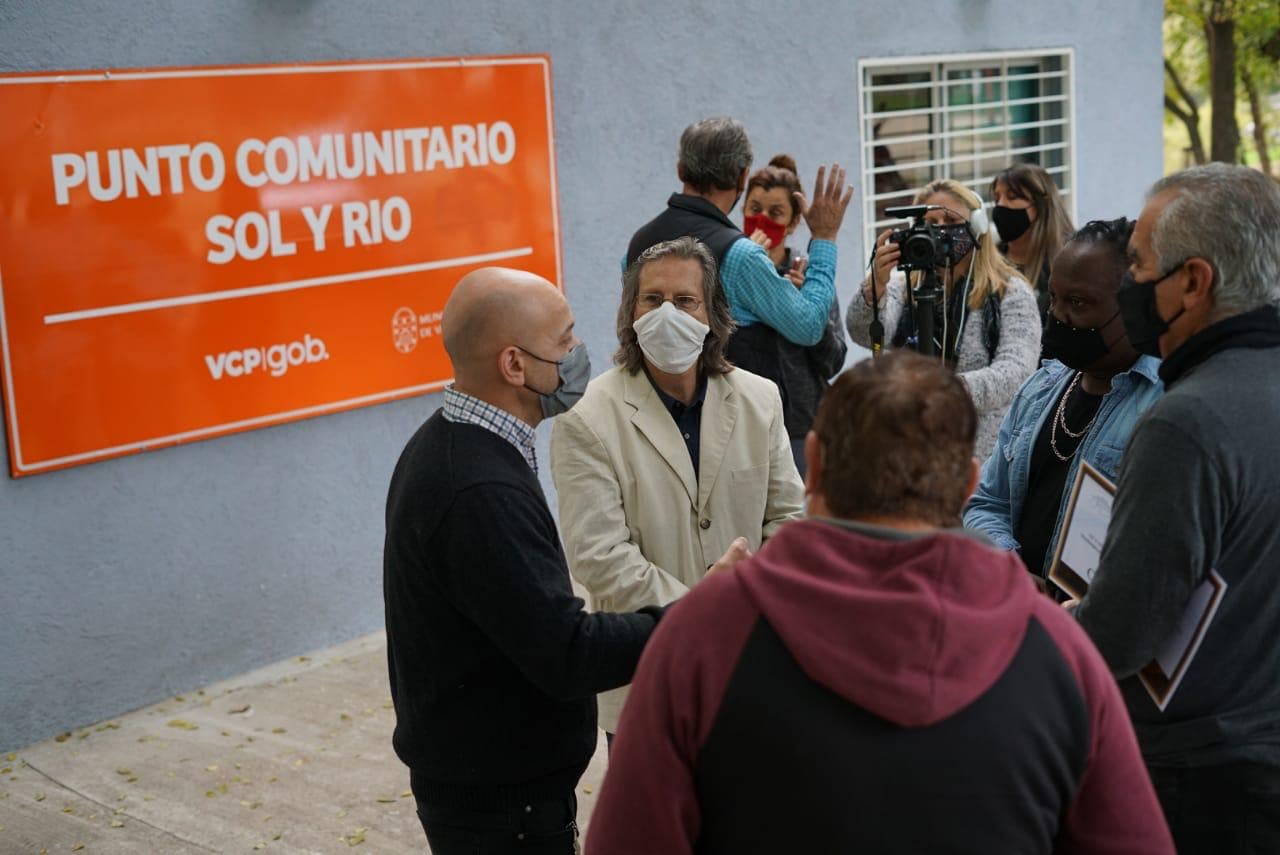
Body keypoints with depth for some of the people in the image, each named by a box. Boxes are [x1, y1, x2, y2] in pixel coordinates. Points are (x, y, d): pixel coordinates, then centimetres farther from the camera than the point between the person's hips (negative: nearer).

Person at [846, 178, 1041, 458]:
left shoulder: (1011, 293, -2)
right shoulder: (903, 285, 6)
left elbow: (1015, 371, -17)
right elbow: (865, 335, -11)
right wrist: (876, 284, -30)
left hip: (987, 457, -2)